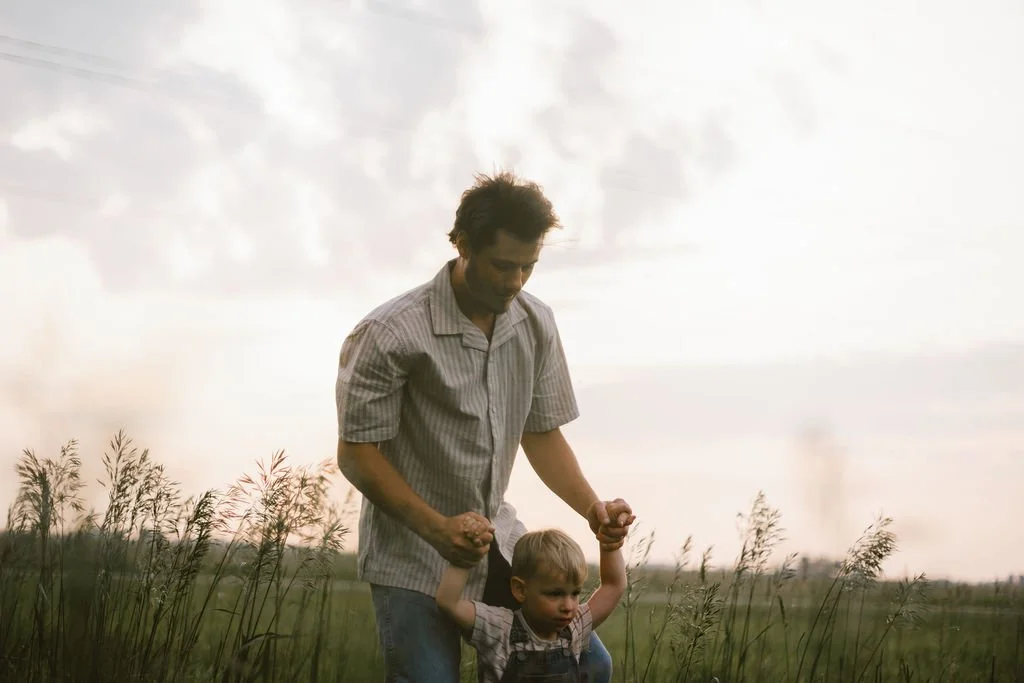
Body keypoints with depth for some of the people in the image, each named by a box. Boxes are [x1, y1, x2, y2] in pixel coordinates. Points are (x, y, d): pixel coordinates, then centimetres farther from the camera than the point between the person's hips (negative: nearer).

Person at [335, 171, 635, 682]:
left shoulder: (536, 324, -2)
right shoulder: (389, 333, -20)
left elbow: (543, 433, 7)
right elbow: (358, 453, -15)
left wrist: (592, 507, -10)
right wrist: (438, 528, -27)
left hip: (497, 541, 6)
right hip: (414, 557, -5)